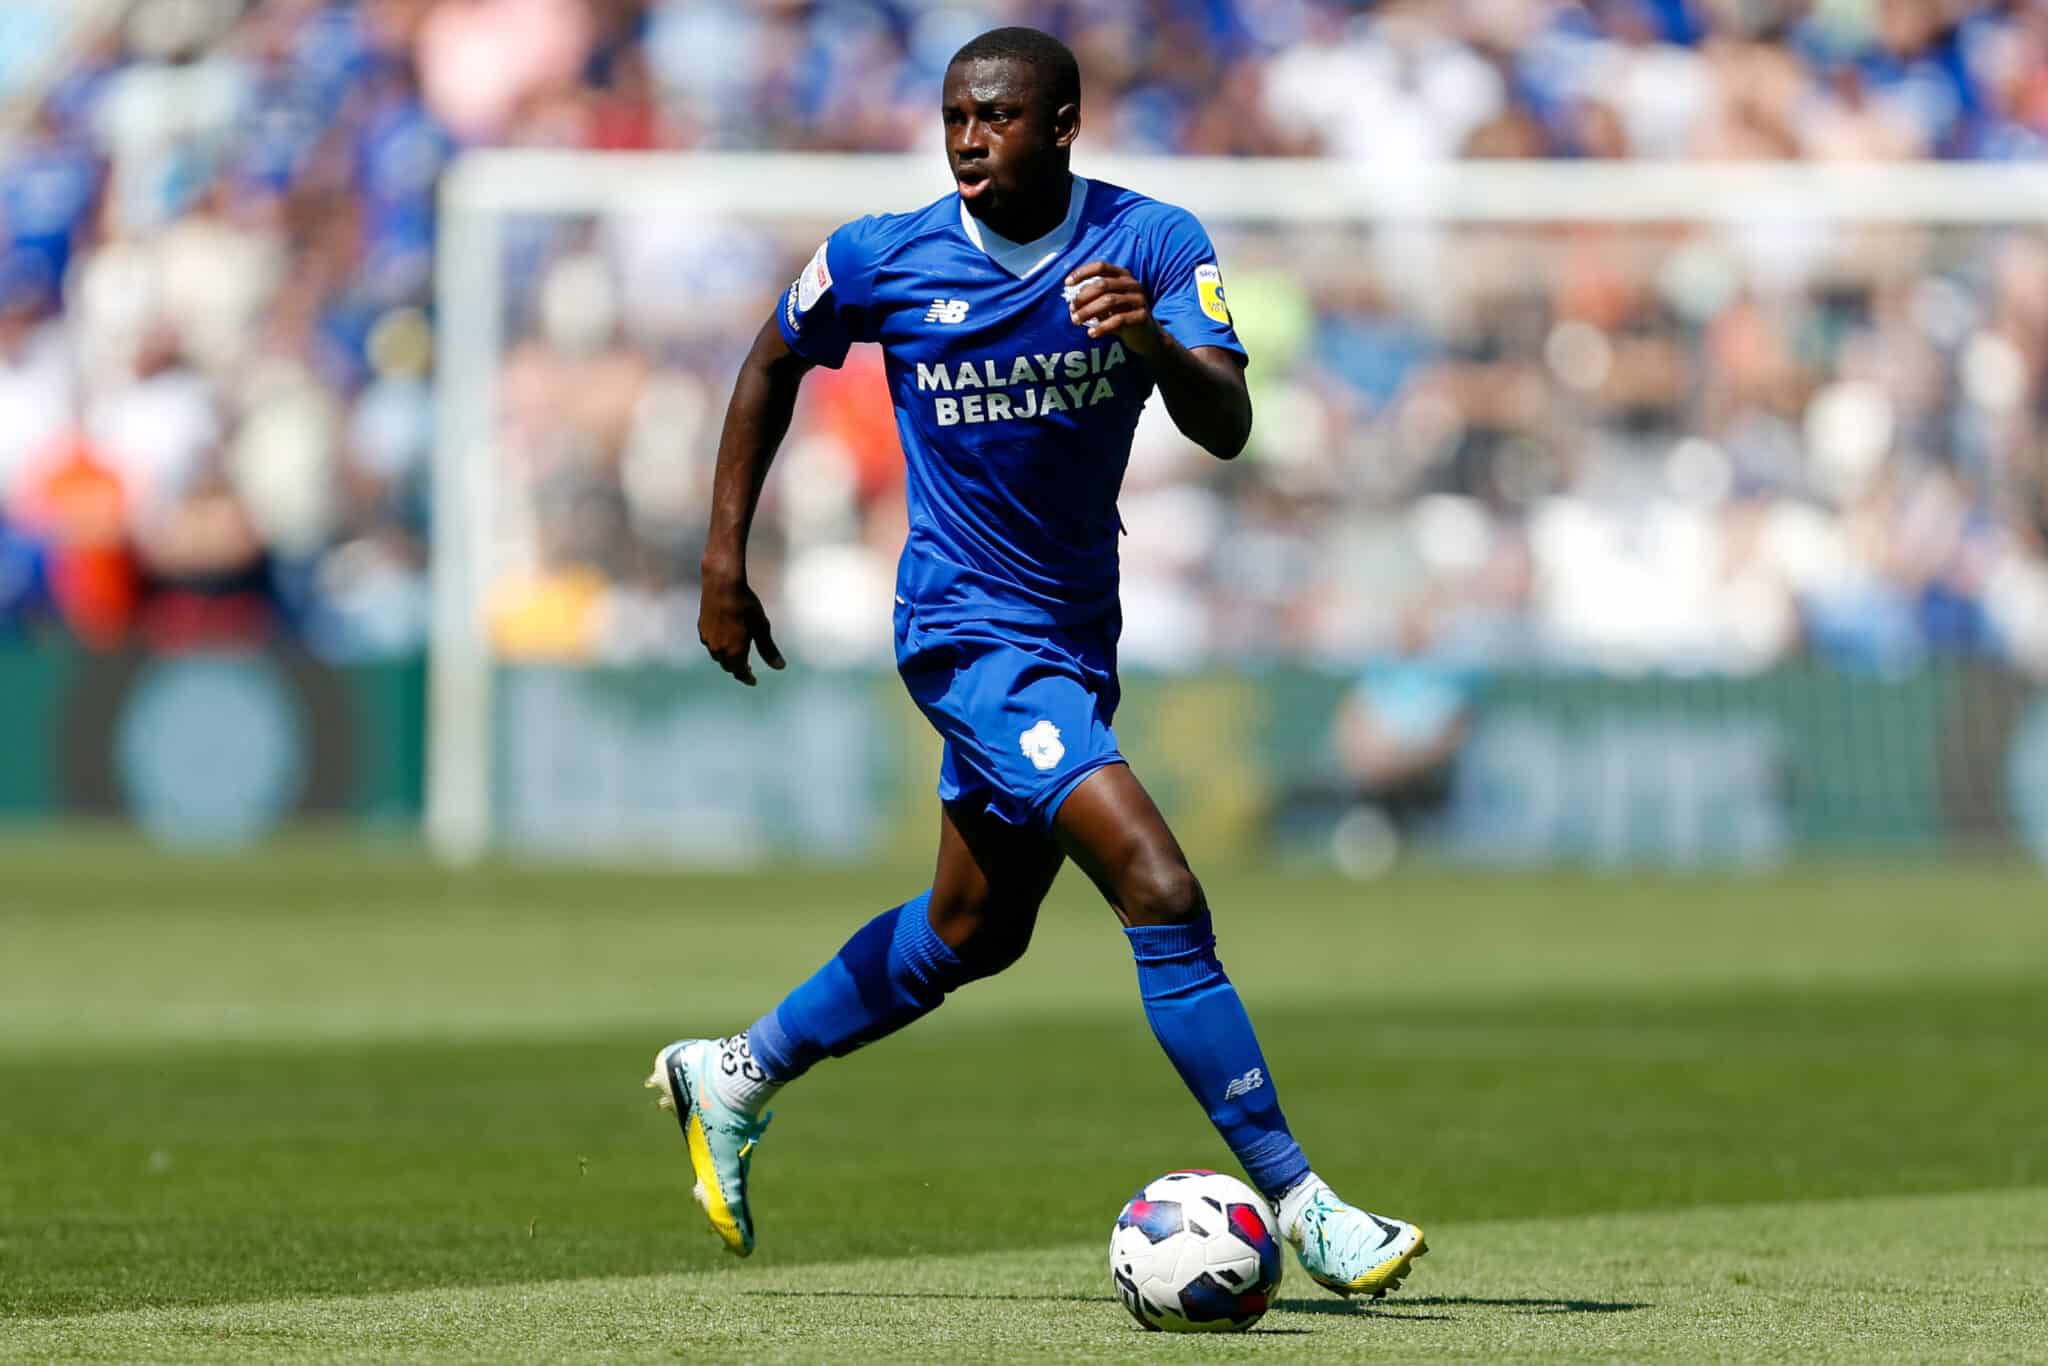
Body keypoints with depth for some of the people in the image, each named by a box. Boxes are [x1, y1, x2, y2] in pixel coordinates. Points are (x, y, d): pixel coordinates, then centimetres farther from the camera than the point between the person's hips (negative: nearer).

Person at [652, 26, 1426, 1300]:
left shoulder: (1153, 243, -9)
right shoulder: (884, 259, -10)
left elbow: (1226, 429, -21)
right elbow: (776, 363, 9)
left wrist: (1155, 343, -42)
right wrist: (725, 559, 7)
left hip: (1076, 633, 5)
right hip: (970, 632, -5)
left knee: (975, 930, 21)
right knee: (1162, 891, -19)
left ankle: (738, 1074, 41)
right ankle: (1296, 1198, -17)